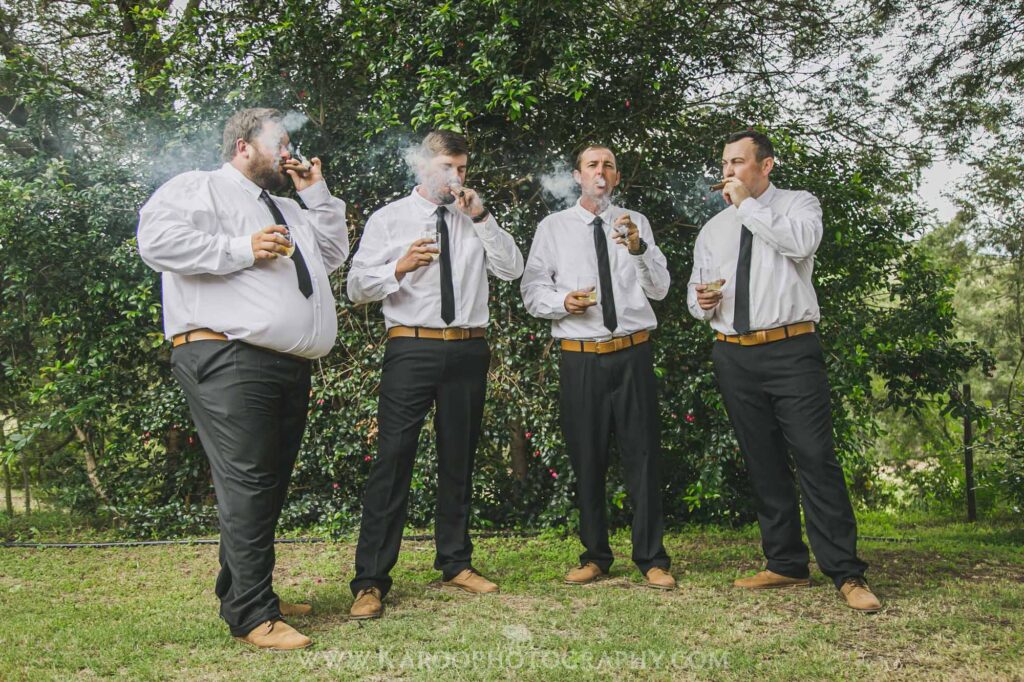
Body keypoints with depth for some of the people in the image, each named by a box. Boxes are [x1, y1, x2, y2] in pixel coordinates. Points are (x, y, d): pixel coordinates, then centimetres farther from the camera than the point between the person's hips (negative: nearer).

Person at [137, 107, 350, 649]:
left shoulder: (288, 209, 30)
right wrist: (241, 250, -14)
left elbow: (333, 253, 30)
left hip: (290, 366, 9)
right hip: (230, 363, -9)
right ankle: (253, 615, -4)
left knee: (270, 485, 12)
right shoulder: (200, 188, 4)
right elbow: (156, 239, -12)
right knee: (247, 486, -11)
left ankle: (240, 595, 26)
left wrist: (316, 194, 22)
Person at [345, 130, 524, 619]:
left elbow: (512, 269, 1)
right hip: (411, 349, -3)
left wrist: (481, 217, -7)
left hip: (468, 350, 4)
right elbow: (356, 287, 0)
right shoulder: (389, 219, 6)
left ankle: (455, 564, 26)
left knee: (459, 459, 12)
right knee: (393, 459, -7)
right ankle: (370, 581, 0)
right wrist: (399, 268, -17)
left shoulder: (475, 221, 14)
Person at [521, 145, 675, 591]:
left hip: (632, 354, 0)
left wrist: (638, 249, -19)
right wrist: (562, 301, -16)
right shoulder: (553, 227, 6)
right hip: (580, 358, 0)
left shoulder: (636, 223, 7)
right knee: (587, 459, 9)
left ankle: (651, 559, 15)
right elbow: (532, 290, 4)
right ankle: (594, 555, 24)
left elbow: (660, 289, -2)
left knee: (643, 455, 2)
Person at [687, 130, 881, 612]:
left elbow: (802, 241, -17)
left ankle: (846, 573, -1)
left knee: (816, 457, -9)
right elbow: (694, 292, 20)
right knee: (763, 464, 8)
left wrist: (747, 205, -10)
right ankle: (786, 565, 18)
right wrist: (702, 301, -3)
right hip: (733, 356, 5)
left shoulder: (798, 204, 6)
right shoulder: (713, 229, 18)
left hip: (791, 350, -4)